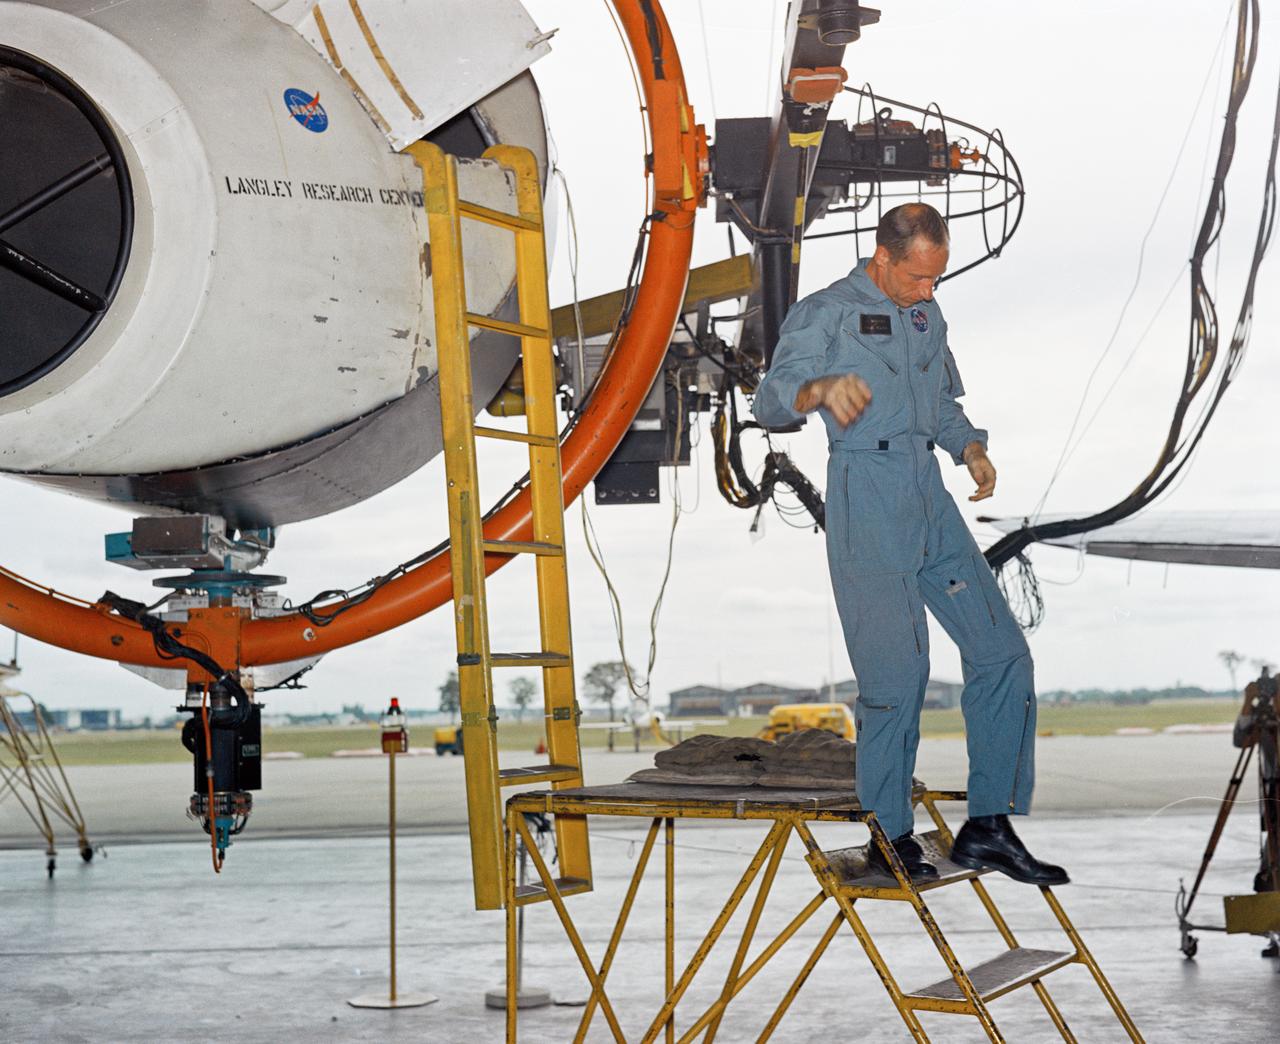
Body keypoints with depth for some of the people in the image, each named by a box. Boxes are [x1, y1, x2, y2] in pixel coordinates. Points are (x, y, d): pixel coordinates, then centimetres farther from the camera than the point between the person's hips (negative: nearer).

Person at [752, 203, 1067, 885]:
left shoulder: (927, 315, 19)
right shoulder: (824, 314, -2)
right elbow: (771, 401, -14)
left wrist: (970, 446, 9)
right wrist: (819, 388, -37)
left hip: (931, 499, 7)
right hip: (866, 501, -7)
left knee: (1002, 652, 2)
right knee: (896, 669, -7)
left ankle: (988, 827, 9)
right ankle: (889, 838, 6)